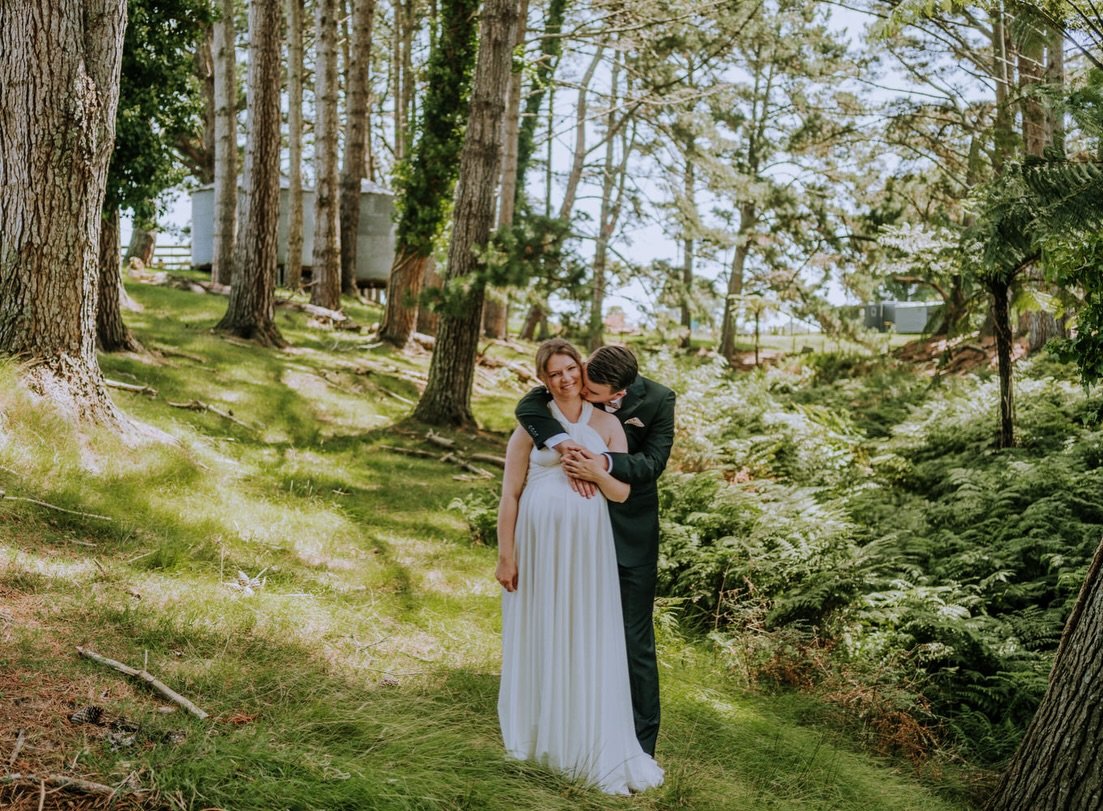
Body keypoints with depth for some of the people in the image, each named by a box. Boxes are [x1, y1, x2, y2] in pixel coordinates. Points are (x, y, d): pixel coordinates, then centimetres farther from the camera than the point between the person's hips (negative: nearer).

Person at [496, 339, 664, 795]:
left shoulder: (607, 424, 7)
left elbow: (622, 493, 4)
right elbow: (510, 494, -1)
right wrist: (505, 554, -5)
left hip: (588, 546, 1)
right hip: (539, 541, -1)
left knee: (590, 640, 4)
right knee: (539, 635, 9)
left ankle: (599, 750, 12)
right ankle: (536, 735, 26)